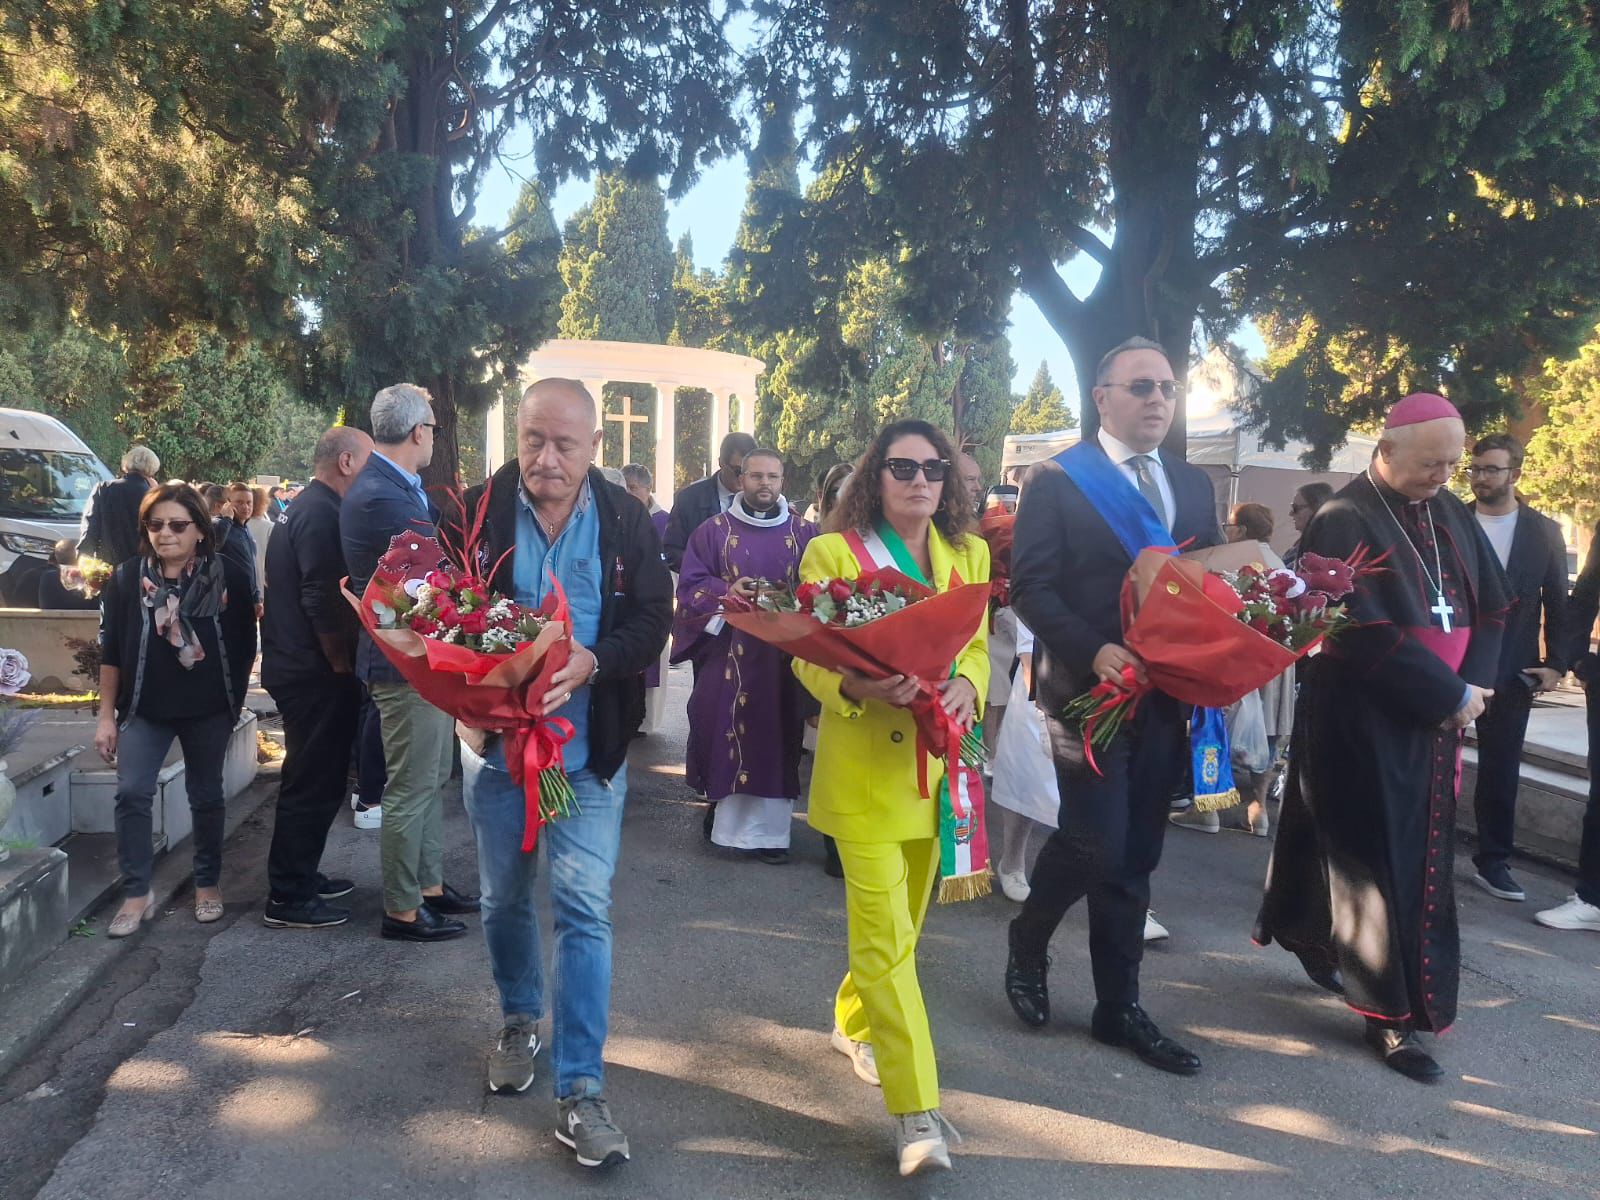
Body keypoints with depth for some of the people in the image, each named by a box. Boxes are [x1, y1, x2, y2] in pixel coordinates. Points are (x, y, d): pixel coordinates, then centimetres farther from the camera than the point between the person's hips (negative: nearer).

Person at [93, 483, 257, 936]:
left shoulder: (228, 576, -7)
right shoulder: (126, 577, -3)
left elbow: (244, 646, 0)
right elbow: (111, 651, 1)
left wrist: (235, 701, 2)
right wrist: (106, 715, 1)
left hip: (209, 709, -1)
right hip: (144, 708, 1)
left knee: (206, 797, 11)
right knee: (132, 794, -7)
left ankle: (207, 884, 26)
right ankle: (137, 894, 5)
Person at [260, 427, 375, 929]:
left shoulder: (306, 507, 16)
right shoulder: (321, 513, -18)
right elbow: (323, 600, -24)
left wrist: (339, 662, 18)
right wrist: (342, 663, -13)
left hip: (297, 665, 11)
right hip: (316, 672, -11)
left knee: (313, 779, 19)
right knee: (314, 783, -2)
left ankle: (300, 875, 31)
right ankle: (288, 899, 6)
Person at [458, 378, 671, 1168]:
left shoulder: (627, 521, -5)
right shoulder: (476, 509, -6)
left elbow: (653, 620, -6)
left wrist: (592, 661, -25)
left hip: (587, 748, -1)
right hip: (496, 740, 1)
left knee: (584, 910, -4)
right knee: (504, 898, 17)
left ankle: (581, 1092, 6)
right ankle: (519, 1020, 44)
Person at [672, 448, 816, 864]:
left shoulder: (805, 533, 8)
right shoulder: (713, 530, 5)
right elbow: (690, 585, 2)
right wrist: (726, 591, -16)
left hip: (784, 653, 1)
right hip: (728, 651, -1)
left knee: (776, 736, 2)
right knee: (727, 732, -1)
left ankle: (769, 829, 9)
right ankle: (729, 821, 13)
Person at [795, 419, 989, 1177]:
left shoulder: (968, 553, 7)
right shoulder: (832, 552, -7)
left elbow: (976, 642, 8)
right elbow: (807, 658, -9)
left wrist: (966, 685, -15)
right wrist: (857, 686, -29)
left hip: (934, 764, 5)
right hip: (864, 767, -5)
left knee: (901, 922, 19)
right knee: (886, 936, -6)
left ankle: (855, 1022, 44)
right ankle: (917, 1111, 1)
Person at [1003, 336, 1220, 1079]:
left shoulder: (1193, 484, 13)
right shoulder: (1056, 481, -4)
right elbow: (1030, 588, -10)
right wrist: (1093, 652, -23)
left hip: (1166, 693, 5)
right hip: (1089, 691, -5)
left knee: (1135, 855, 11)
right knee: (1096, 845, -9)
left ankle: (1119, 1007, 24)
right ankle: (1027, 943, 22)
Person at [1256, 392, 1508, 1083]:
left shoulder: (1451, 515, 9)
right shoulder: (1345, 521, -13)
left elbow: (1490, 606, 10)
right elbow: (1367, 636, -19)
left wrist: (1474, 683, -6)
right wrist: (1453, 695, -15)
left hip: (1437, 717, 7)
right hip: (1364, 721, -7)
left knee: (1423, 854, 15)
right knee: (1380, 859, -1)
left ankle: (1310, 937, 35)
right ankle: (1391, 1013, 11)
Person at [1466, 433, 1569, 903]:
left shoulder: (1545, 531, 4)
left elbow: (1558, 604, 6)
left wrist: (1555, 663, -1)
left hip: (1511, 671, 1)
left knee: (1501, 768, 8)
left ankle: (1492, 861, 19)